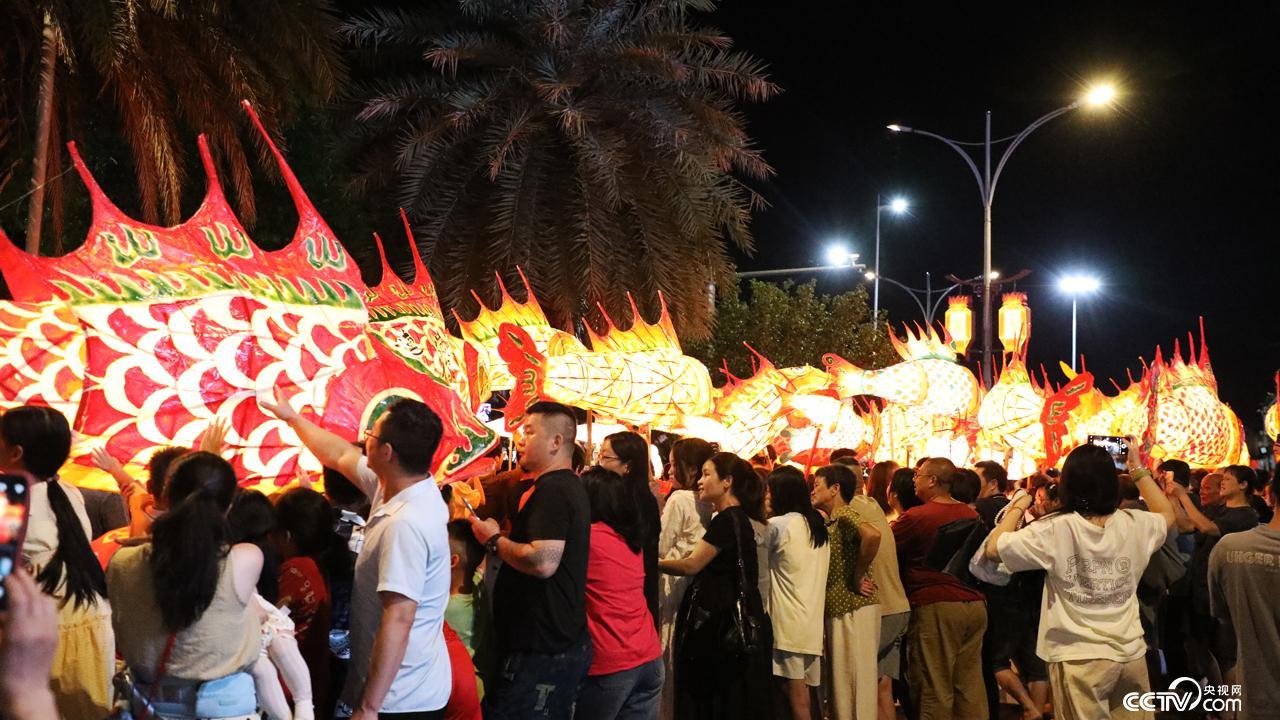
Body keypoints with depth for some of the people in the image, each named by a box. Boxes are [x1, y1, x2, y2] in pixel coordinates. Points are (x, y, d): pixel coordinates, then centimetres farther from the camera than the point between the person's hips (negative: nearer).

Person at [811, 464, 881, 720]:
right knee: (841, 678, 15)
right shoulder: (831, 522, 16)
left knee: (856, 677, -6)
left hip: (855, 608, -10)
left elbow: (872, 535, -34)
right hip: (839, 608, 10)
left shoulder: (845, 515, -13)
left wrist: (859, 576, -24)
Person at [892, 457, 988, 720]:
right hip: (975, 604, 6)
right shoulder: (972, 515, 8)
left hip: (935, 607, -6)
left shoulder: (916, 517, -12)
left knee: (935, 690, 1)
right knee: (971, 686, 11)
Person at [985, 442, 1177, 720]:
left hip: (1080, 657, -4)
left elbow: (994, 548, -9)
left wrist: (1017, 506, 4)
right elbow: (1167, 515, 23)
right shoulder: (1134, 524, -1)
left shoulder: (1054, 529, -14)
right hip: (1131, 653, 4)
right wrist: (1137, 468, 24)